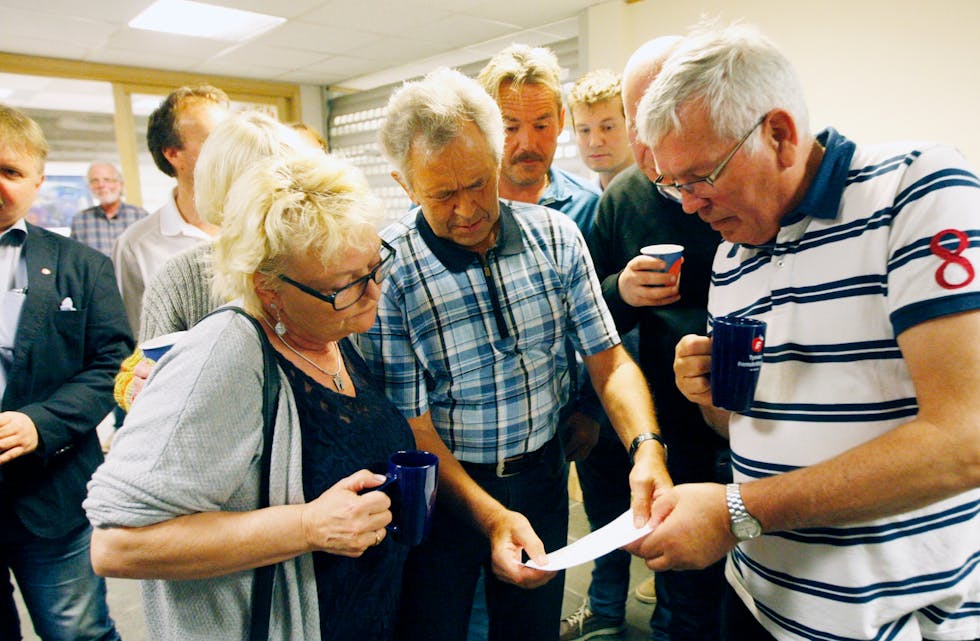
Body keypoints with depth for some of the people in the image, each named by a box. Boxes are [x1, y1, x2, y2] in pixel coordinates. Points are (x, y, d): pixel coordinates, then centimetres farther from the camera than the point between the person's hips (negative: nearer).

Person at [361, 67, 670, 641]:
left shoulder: (555, 235, -7)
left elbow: (608, 358, -6)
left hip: (542, 478, 4)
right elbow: (411, 425, -16)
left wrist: (647, 447, -23)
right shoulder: (387, 270, -18)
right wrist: (490, 516, -26)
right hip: (444, 488, -3)